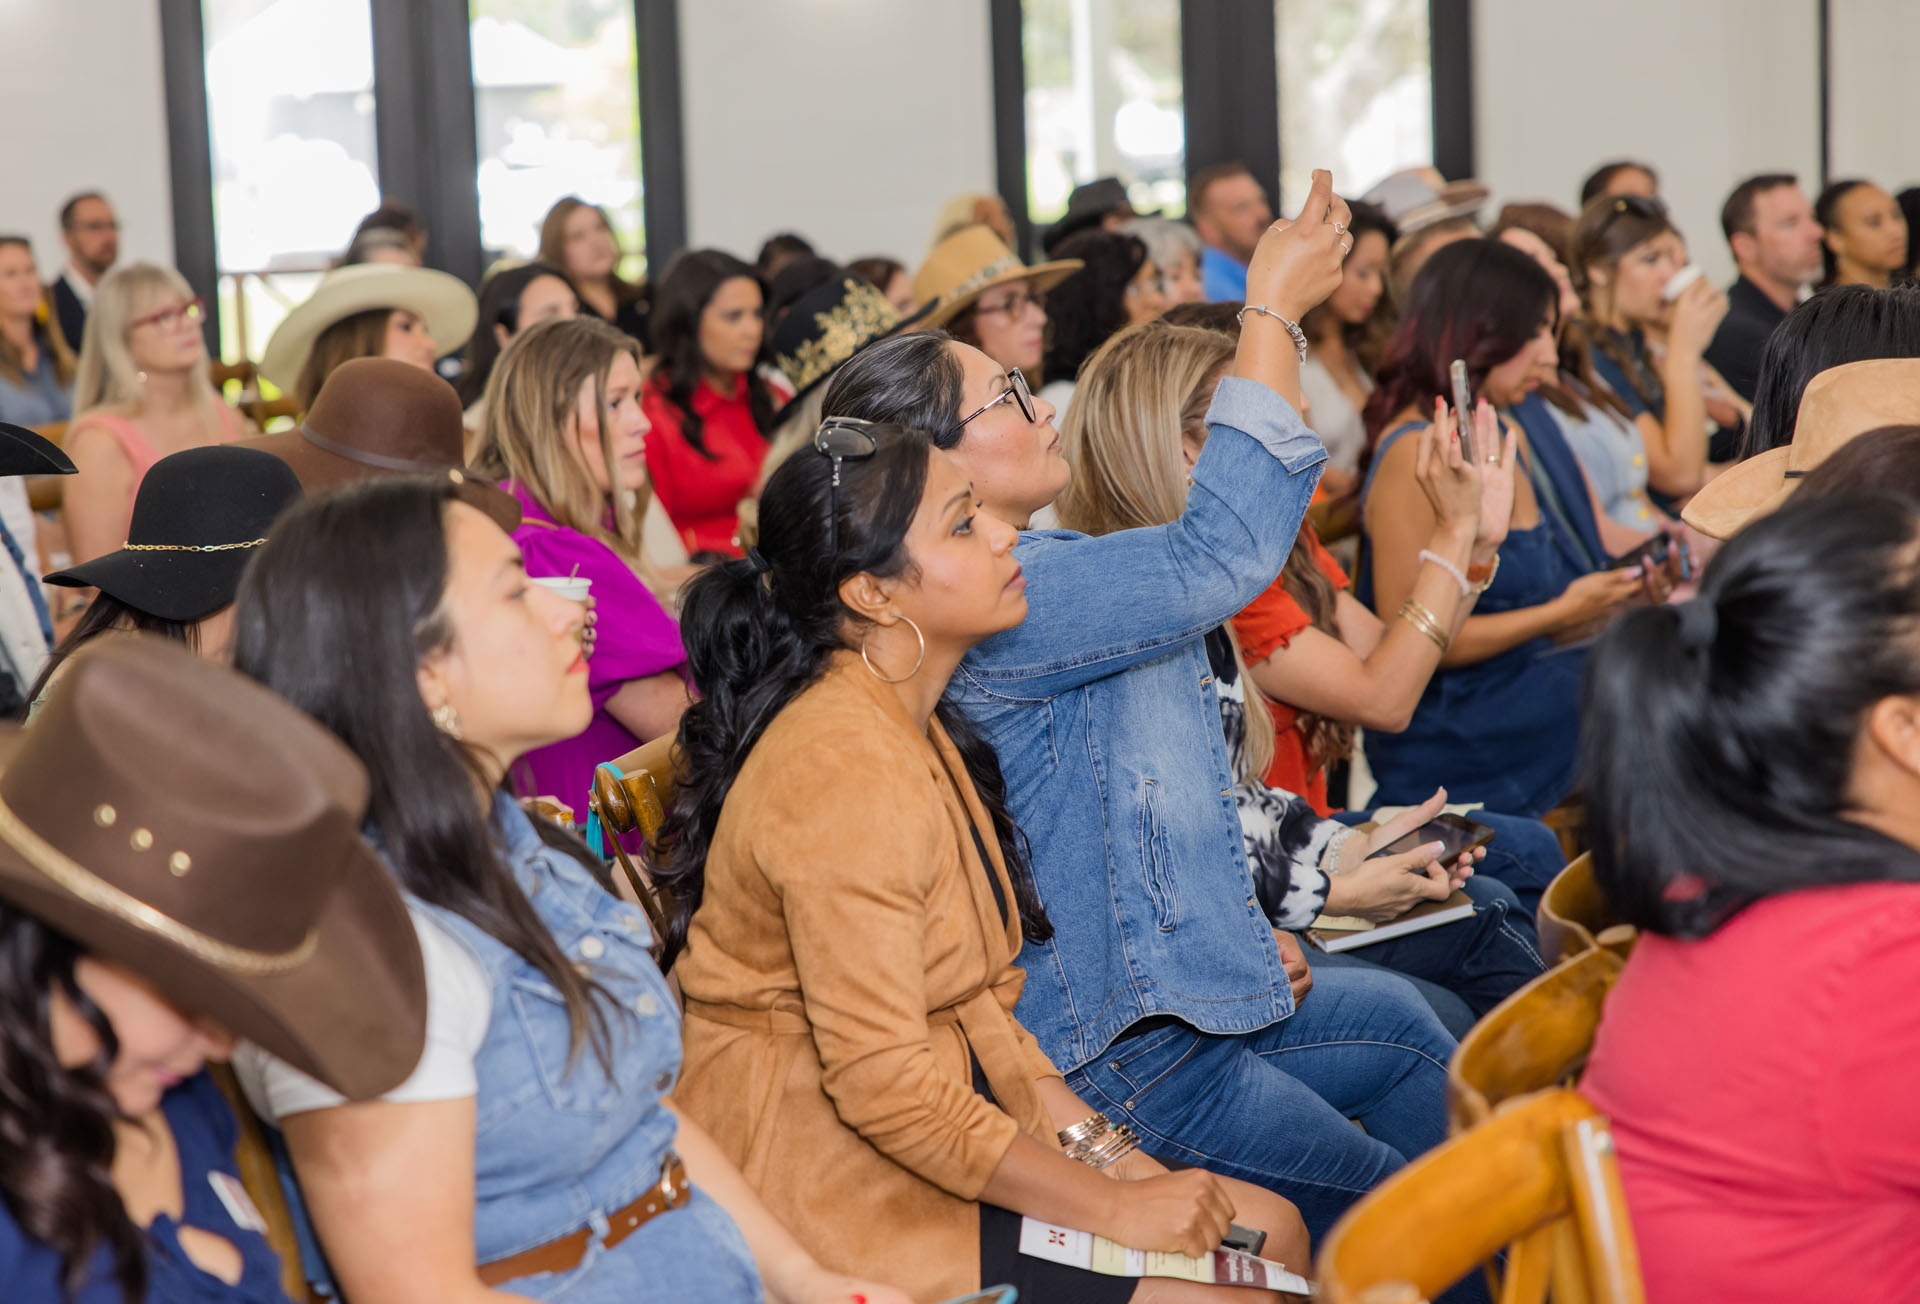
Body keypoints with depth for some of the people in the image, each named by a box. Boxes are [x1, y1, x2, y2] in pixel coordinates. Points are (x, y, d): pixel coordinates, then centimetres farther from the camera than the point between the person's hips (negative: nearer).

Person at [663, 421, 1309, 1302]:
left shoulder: (917, 731, 11)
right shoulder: (844, 767, -22)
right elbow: (882, 1082, -25)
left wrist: (1107, 1153, 1)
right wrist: (1113, 1207, -18)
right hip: (838, 1178, -10)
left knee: (1271, 1229, 4)